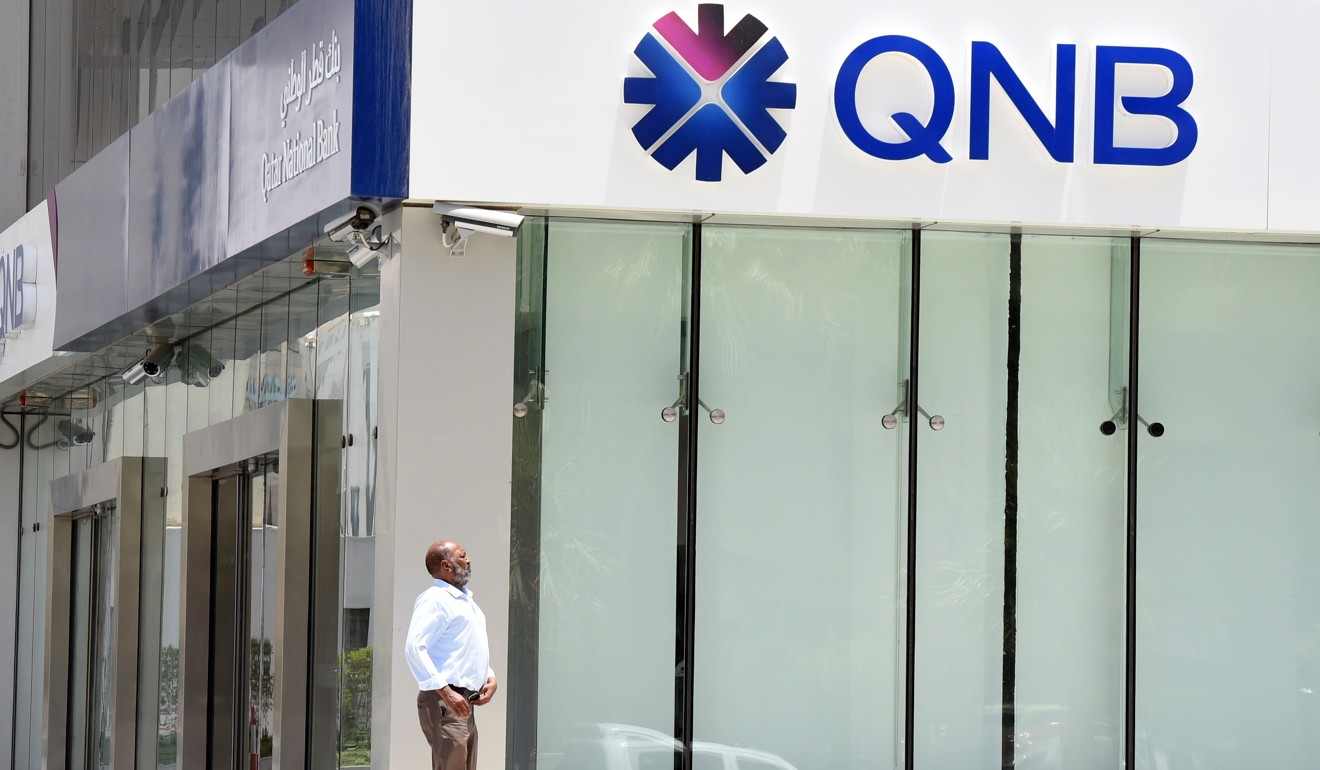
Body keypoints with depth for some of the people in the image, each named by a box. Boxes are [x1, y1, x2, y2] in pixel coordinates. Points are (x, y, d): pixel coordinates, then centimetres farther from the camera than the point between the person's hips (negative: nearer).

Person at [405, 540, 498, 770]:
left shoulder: (465, 601, 22)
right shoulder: (435, 599, -9)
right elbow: (414, 648, -21)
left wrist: (490, 677, 12)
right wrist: (446, 692, -26)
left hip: (464, 705, 10)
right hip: (443, 703, -10)